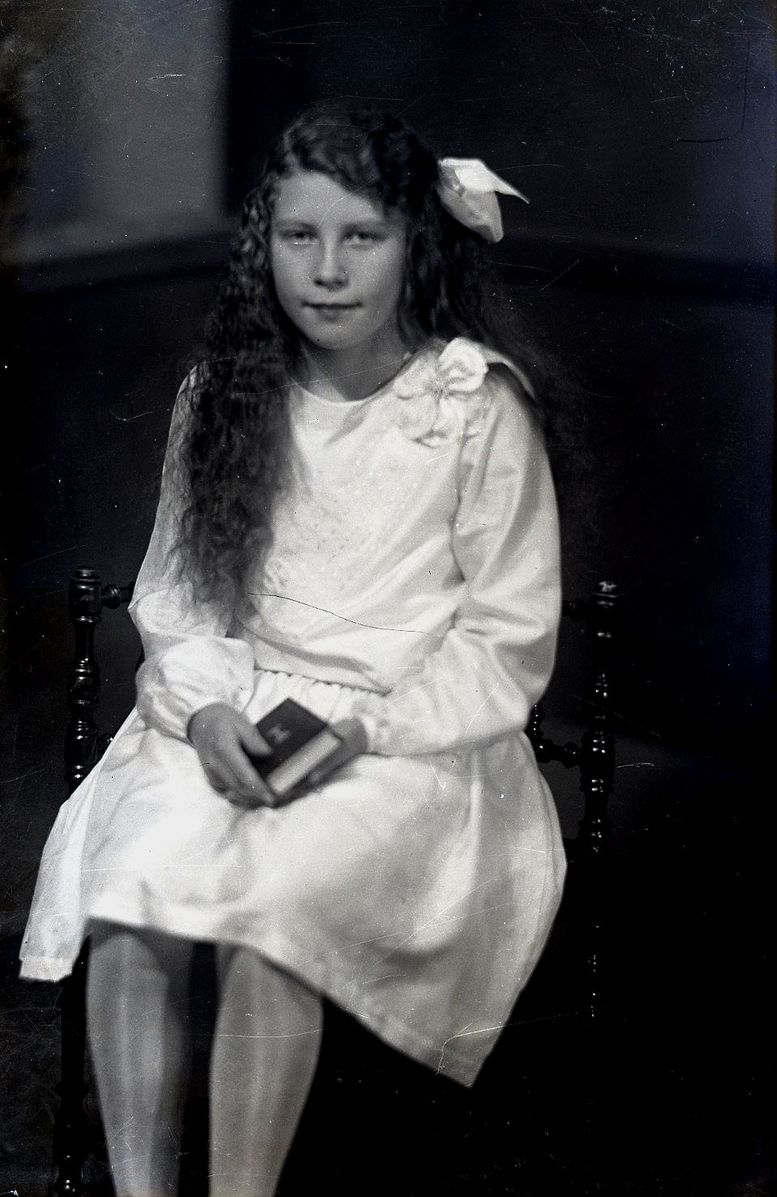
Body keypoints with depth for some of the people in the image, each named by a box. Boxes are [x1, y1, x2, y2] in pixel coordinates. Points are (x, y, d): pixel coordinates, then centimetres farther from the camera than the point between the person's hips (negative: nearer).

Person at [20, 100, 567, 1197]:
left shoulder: (481, 408, -4)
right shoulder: (228, 392, 8)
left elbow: (510, 639, -3)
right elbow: (176, 591, 10)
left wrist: (370, 731, -14)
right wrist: (207, 708, -10)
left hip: (412, 737, -3)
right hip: (234, 714, 4)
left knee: (266, 901, -31)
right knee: (125, 889, -26)